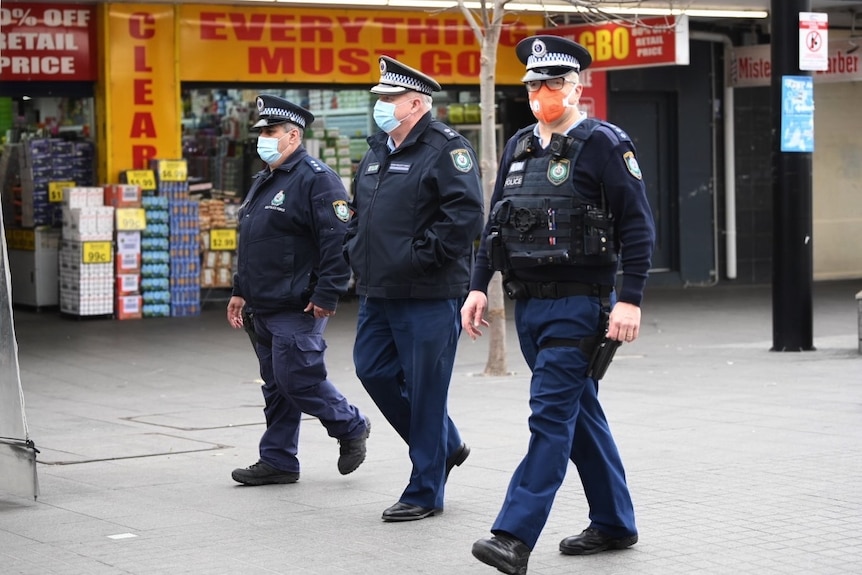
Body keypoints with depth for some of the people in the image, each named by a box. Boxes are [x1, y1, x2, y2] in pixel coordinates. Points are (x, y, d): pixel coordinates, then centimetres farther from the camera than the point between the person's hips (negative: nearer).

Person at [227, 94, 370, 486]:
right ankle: (278, 461, 18)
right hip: (265, 308, 9)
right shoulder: (265, 181, 17)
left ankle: (351, 427, 12)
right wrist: (241, 291, 23)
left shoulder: (316, 179, -14)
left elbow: (339, 241, -20)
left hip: (298, 309, -9)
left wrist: (326, 296, -23)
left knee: (297, 380, -10)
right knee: (276, 386, 12)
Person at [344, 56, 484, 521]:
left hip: (428, 295, -9)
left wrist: (421, 257, -20)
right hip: (378, 291, 9)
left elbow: (465, 214, -21)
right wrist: (355, 252, 12)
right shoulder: (377, 151, 16)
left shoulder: (446, 149, -12)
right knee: (373, 370, 14)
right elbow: (359, 211, 27)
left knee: (425, 390, -2)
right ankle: (446, 446, 31)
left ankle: (424, 493, 8)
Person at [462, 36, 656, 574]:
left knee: (551, 415, -12)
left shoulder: (604, 144, -8)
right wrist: (479, 286, 10)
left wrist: (630, 300, -18)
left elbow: (638, 226, -11)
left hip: (579, 305, -8)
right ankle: (615, 524, 25)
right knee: (581, 412, 14)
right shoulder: (520, 146, 13)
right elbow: (496, 223, 18)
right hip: (529, 305, 8)